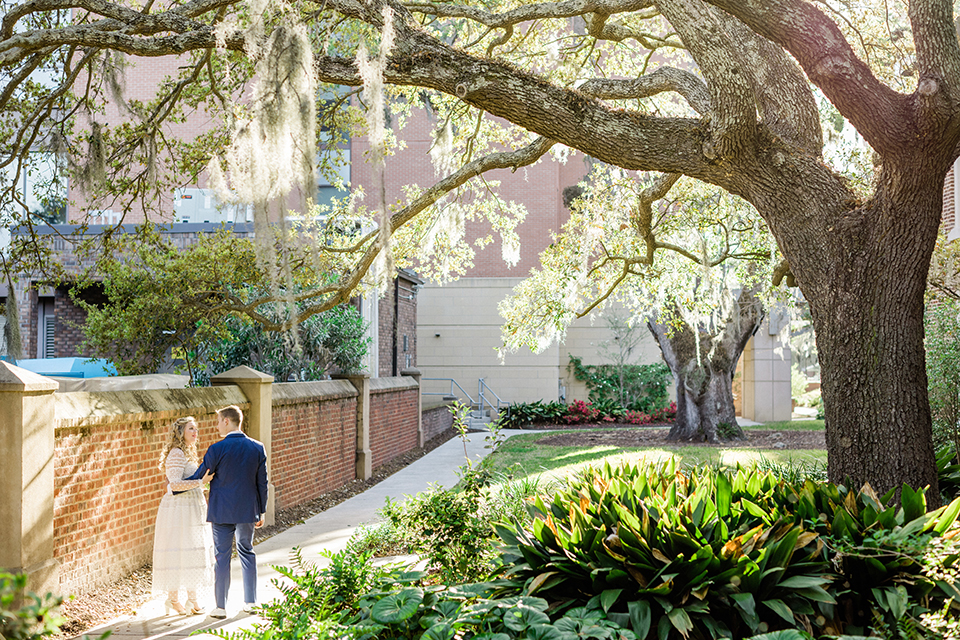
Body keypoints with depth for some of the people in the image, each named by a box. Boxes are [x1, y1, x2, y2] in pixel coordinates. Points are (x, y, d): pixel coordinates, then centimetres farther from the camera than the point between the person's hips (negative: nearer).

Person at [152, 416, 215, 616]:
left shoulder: (188, 453, 17)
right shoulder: (177, 454, -13)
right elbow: (174, 484, -23)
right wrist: (201, 481, -29)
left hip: (193, 508, 10)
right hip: (179, 509, -10)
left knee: (194, 553, 9)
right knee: (177, 552, -4)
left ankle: (192, 599, 15)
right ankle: (173, 599, 4)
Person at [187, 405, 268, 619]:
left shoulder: (217, 449, -13)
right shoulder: (257, 448, -1)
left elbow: (198, 477, -4)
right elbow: (262, 483, 4)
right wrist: (261, 511, 13)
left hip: (222, 511, -3)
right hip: (247, 510, 4)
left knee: (222, 556, 3)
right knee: (247, 552, 16)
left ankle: (221, 606, 7)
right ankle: (250, 601, 19)